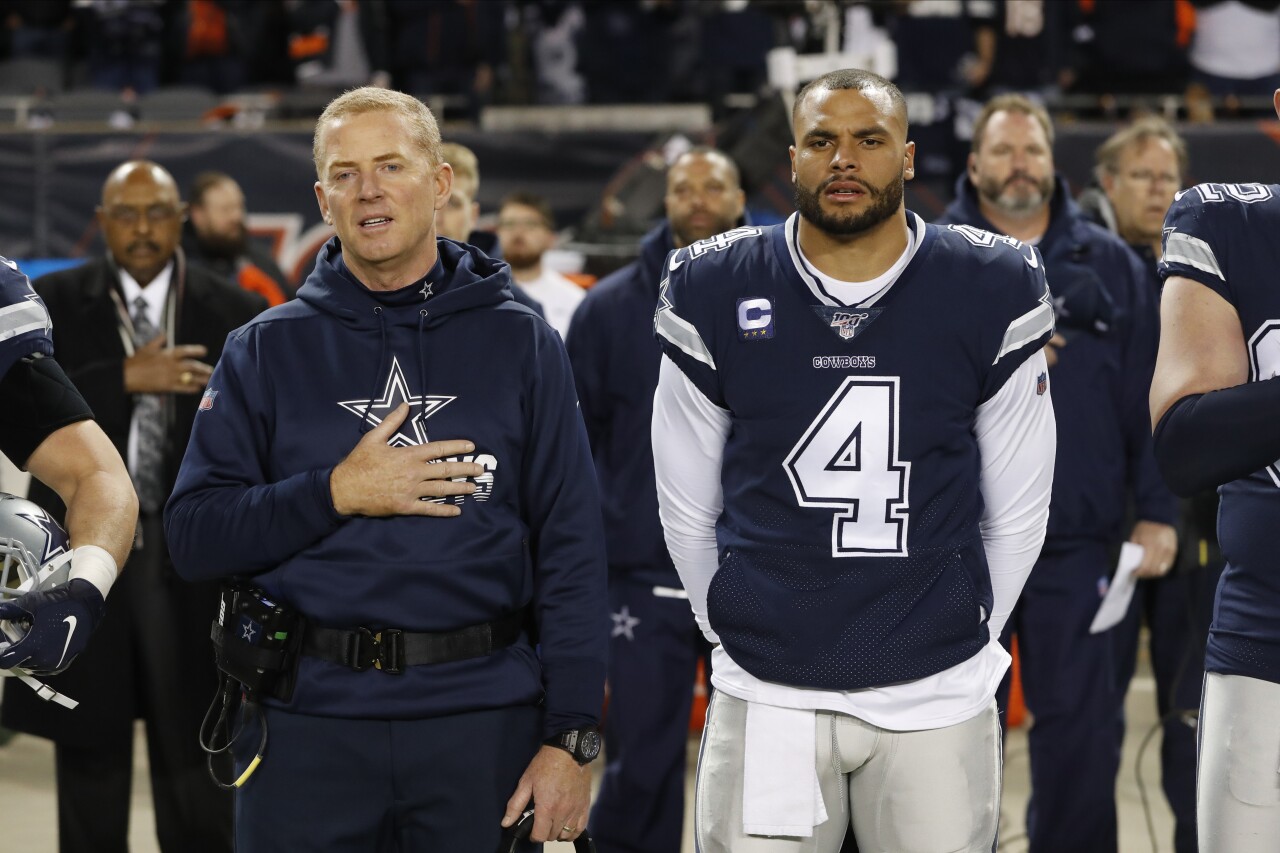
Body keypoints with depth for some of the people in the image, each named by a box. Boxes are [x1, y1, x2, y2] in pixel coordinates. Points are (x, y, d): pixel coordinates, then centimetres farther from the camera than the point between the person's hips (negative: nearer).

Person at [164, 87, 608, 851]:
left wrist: (570, 737, -6)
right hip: (310, 719, 0)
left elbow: (571, 552, 1)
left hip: (483, 722, 0)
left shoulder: (520, 343, 5)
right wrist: (336, 493, -12)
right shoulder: (268, 350, 7)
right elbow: (194, 536, 1)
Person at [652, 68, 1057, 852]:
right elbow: (688, 510, 9)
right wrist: (739, 634, 11)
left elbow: (1017, 514, 7)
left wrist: (963, 642, 10)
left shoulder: (991, 294, -1)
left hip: (937, 696, 0)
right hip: (764, 698, 0)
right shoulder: (714, 293, 0)